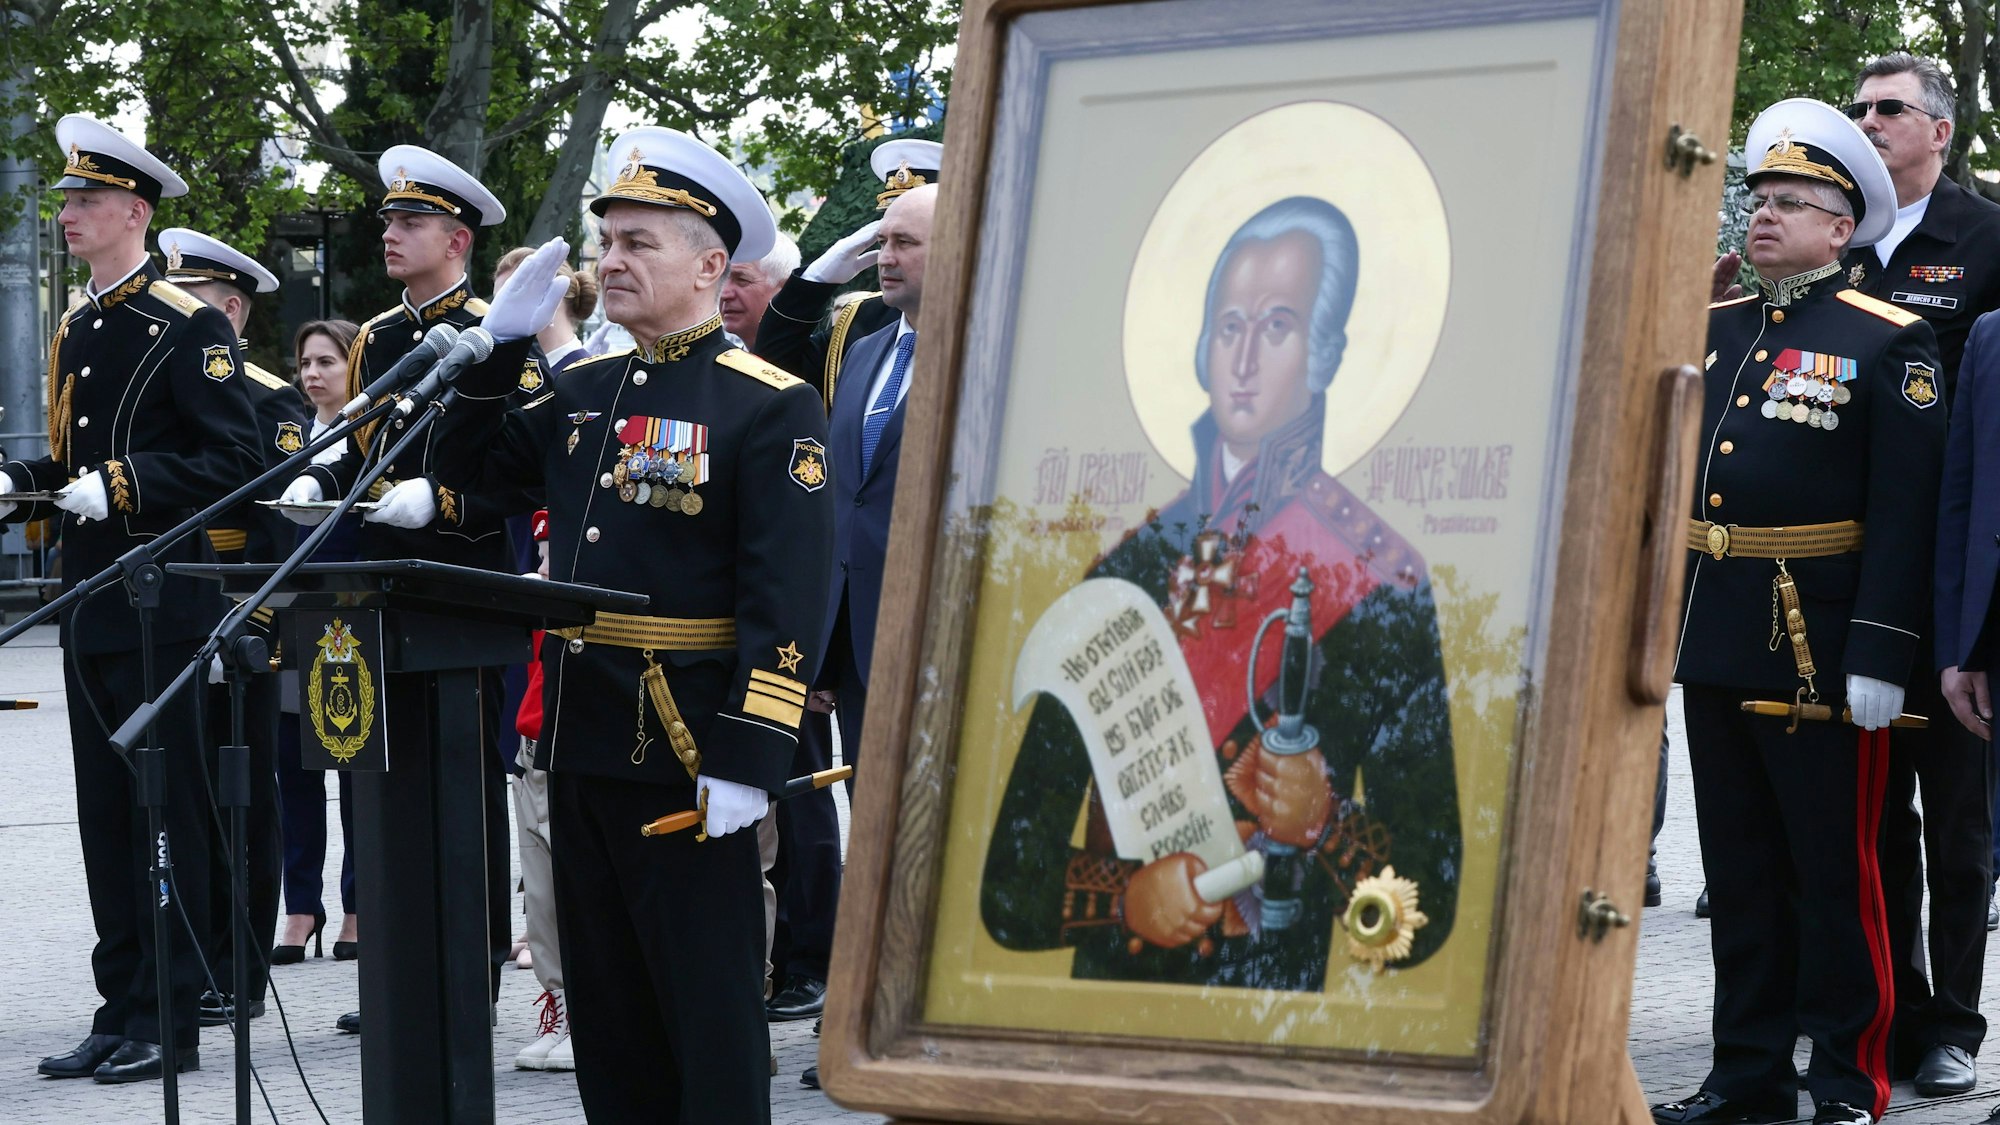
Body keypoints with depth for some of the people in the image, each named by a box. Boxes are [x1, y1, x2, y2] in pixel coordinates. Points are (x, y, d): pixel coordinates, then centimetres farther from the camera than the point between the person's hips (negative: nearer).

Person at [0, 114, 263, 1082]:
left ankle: (172, 1021, 2)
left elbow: (234, 458, -15)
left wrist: (122, 485, -21)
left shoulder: (189, 328, -9)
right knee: (106, 811, 10)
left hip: (161, 601, -8)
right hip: (89, 600, 8)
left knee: (166, 809, -3)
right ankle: (121, 1010, 16)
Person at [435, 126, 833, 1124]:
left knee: (707, 1001, 0)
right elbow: (474, 463, 22)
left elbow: (787, 603, -16)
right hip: (579, 739, 7)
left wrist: (747, 759, -22)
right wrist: (501, 340, 9)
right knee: (604, 994, 13)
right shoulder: (585, 390, 12)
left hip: (687, 752, -7)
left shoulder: (772, 407, -10)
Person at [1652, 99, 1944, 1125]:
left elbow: (1905, 506, -11)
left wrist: (1880, 656, -18)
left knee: (1834, 866, 0)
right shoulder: (1712, 329, 13)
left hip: (1817, 642, -6)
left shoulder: (1887, 341, -5)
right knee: (1738, 866, 12)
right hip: (1712, 635, 6)